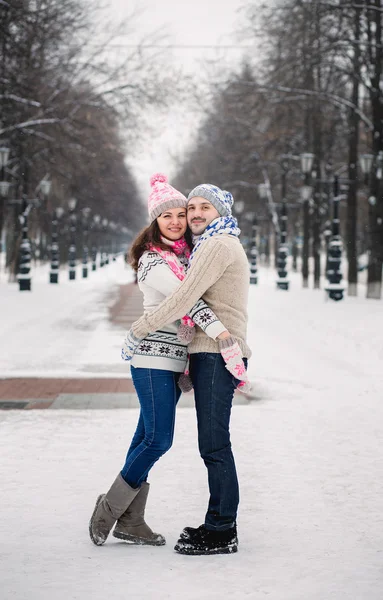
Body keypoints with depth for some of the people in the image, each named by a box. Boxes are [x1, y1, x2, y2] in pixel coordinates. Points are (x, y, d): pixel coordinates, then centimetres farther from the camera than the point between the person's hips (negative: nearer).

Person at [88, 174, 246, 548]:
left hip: (175, 359, 8)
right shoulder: (152, 260, -9)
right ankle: (109, 508, 3)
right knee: (158, 439, -10)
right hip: (154, 355, -8)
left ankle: (130, 521, 13)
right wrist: (214, 325, -31)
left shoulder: (189, 254, 16)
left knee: (148, 437, 9)